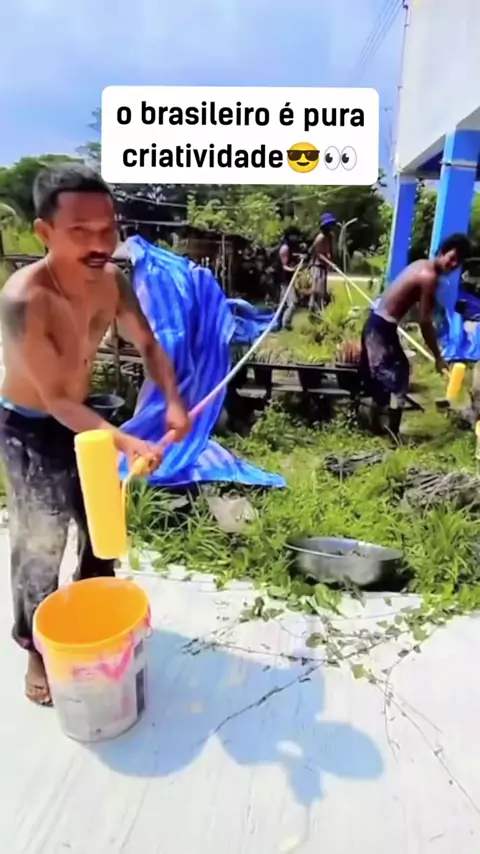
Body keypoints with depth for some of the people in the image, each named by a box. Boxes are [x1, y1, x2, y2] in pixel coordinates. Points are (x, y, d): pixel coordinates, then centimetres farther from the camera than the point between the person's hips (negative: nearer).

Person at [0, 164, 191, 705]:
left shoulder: (111, 281, -14)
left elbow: (147, 344, -2)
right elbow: (56, 399, -31)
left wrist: (173, 401, -19)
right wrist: (127, 443, -43)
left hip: (81, 420, 6)